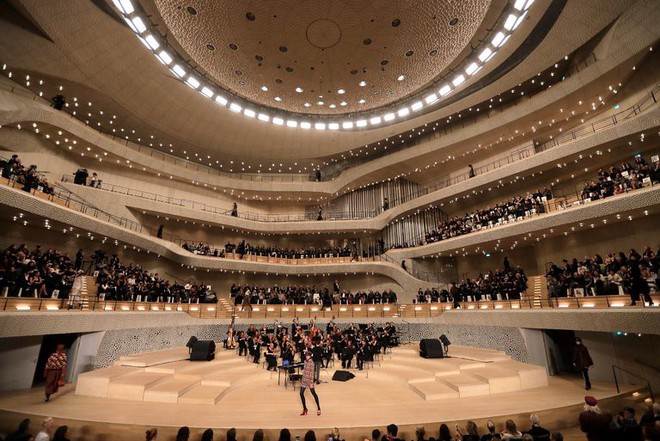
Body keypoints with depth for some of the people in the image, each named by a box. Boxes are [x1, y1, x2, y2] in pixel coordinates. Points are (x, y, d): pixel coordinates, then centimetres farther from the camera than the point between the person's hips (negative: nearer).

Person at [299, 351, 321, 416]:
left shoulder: (311, 362, -16)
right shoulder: (305, 361, 6)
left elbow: (312, 373, -18)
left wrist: (311, 382, -19)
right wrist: (302, 379, 17)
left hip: (309, 380, -7)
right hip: (304, 379, 7)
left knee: (313, 393, 4)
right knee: (301, 393, 6)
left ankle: (318, 408, 19)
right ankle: (305, 409, 19)